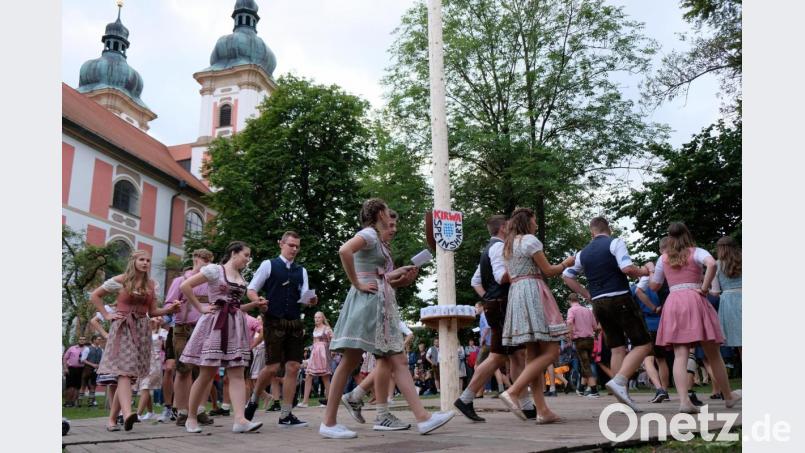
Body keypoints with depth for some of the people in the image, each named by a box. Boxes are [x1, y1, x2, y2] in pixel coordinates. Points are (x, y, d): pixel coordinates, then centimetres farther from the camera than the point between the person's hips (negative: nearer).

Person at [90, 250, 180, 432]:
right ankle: (127, 413, -32)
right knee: (125, 372, -18)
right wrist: (107, 315, 1)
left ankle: (112, 418, 8)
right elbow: (95, 296, 9)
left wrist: (170, 309, -1)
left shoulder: (151, 284, 13)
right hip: (123, 328, -4)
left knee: (130, 374, 1)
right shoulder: (120, 280, 3)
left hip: (142, 330, 4)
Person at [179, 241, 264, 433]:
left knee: (237, 374, -5)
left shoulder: (241, 278, 18)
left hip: (236, 326, 6)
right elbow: (185, 286, -9)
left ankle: (240, 419, -12)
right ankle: (191, 417, 13)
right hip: (215, 325, -6)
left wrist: (254, 304, 9)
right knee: (206, 374, -1)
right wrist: (200, 308, -8)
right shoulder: (215, 270, -4)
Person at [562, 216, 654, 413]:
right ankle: (619, 381, -21)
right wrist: (643, 271, 3)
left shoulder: (583, 253, 13)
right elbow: (627, 268, -17)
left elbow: (567, 276, 16)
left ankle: (624, 399, 8)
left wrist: (587, 294, 19)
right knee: (643, 344, -1)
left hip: (598, 303, 6)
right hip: (620, 299, -6)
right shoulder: (615, 243, -3)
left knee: (617, 349, 10)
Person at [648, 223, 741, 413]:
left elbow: (654, 286, 16)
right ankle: (728, 396, 25)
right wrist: (704, 288, -10)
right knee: (713, 354, 11)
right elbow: (712, 264, -18)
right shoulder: (696, 252, 4)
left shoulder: (663, 258, 12)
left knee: (680, 355, -6)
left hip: (672, 303, 2)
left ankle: (684, 400, -20)